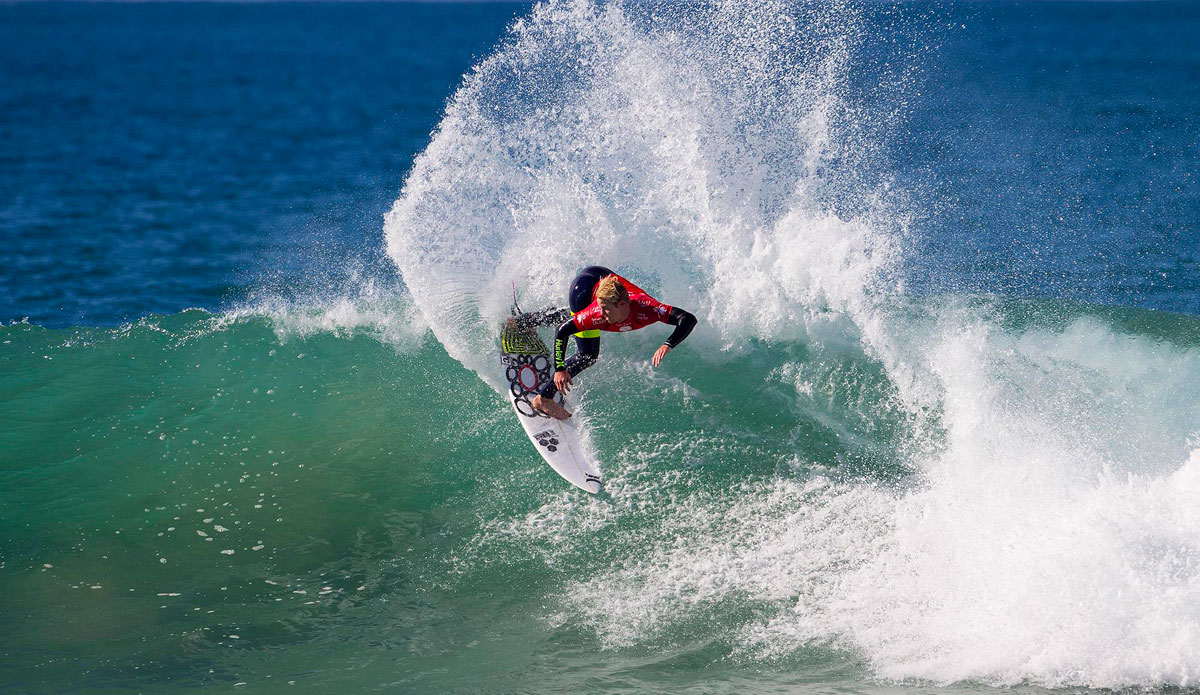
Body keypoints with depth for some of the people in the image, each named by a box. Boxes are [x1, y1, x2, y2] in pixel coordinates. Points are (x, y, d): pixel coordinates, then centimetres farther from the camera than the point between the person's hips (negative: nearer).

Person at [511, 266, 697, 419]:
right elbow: (562, 332, -28)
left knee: (572, 316, 32)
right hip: (582, 288, -4)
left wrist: (667, 345, -61)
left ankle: (521, 322, 57)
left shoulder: (646, 308, -40)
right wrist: (559, 369, -32)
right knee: (587, 355, -11)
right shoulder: (597, 314, -40)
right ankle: (544, 399, 1)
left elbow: (688, 319, -48)